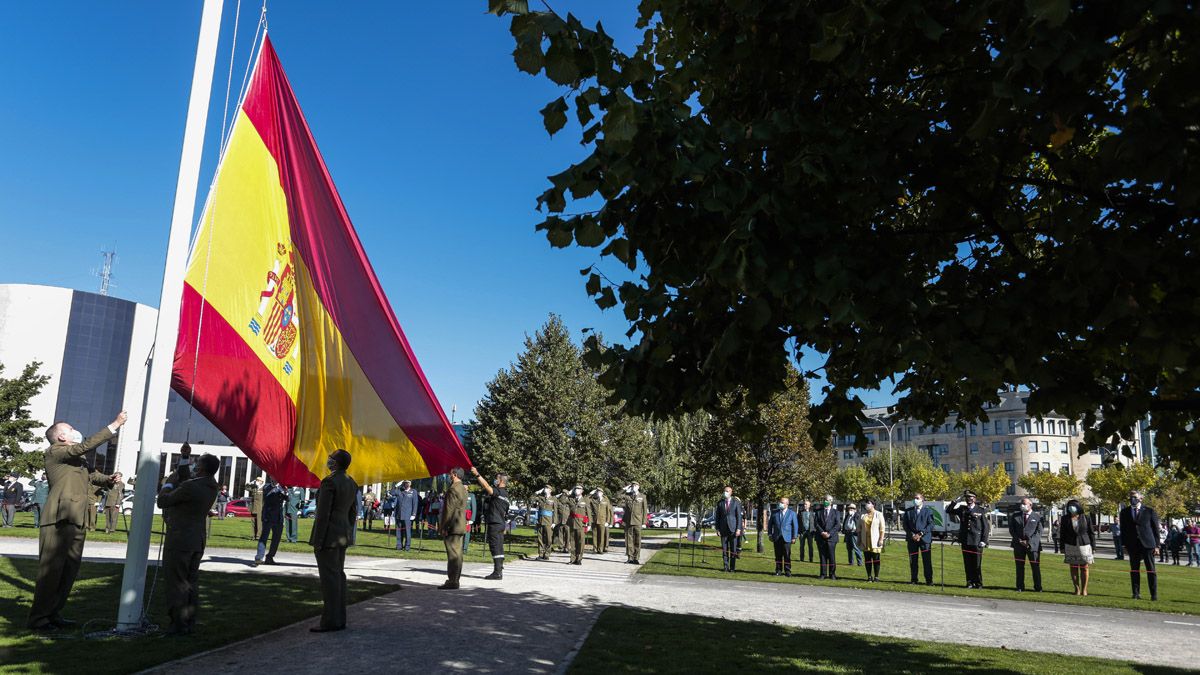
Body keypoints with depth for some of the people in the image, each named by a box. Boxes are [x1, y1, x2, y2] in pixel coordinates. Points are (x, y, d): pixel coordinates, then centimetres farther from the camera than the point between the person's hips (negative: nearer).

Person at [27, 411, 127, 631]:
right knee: (51, 570, -5)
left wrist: (109, 479, 3)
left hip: (77, 522, 9)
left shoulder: (77, 459, 23)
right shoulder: (54, 452, -4)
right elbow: (86, 445, -16)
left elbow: (92, 476, 25)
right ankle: (38, 618, 3)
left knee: (69, 571, 10)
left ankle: (54, 614, 19)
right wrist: (115, 425, -15)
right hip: (58, 520, -9)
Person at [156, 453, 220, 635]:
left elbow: (162, 501, -9)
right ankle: (189, 623, 18)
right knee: (191, 583, 13)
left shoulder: (190, 487, -22)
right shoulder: (211, 488, 5)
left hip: (179, 541, -8)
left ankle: (179, 625, 2)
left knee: (177, 583, 0)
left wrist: (168, 484, 7)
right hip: (197, 541, 8)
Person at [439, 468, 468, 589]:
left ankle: (452, 582, -7)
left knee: (453, 555, -8)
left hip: (452, 527, -10)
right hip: (460, 526, 10)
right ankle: (454, 580, 18)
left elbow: (449, 510, -19)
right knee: (457, 554, 12)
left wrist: (444, 527, -16)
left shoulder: (453, 489, -16)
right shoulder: (463, 489, 16)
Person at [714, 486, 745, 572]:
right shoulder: (720, 503, 8)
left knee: (733, 549, 0)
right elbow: (717, 516, 10)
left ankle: (732, 567, 8)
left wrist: (738, 529, -9)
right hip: (723, 529, 2)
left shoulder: (736, 502, 1)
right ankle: (726, 567, 8)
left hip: (733, 528, -2)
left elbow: (739, 516, -1)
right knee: (724, 549, 2)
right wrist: (717, 528, 2)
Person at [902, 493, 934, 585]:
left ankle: (929, 580, 2)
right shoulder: (908, 511, 12)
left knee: (927, 560, -4)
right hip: (912, 539, 3)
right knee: (912, 560, 4)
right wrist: (912, 534, -8)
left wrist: (920, 534, -12)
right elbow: (905, 524, 7)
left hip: (924, 538, -2)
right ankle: (913, 579, 11)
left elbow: (931, 525, -3)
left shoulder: (928, 511, 4)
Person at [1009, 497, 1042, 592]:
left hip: (1033, 545, -2)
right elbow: (1011, 530, 9)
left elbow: (1039, 532, 0)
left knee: (1035, 567, 0)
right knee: (1019, 567, 4)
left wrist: (1029, 542, -10)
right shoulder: (1015, 516, 12)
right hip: (1018, 545, 2)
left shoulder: (1037, 517, 6)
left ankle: (1038, 587, 9)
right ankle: (1020, 587, 9)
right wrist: (1019, 540, -5)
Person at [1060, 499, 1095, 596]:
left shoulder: (1086, 518, 1)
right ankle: (1077, 588, 11)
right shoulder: (1065, 519, 4)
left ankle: (1084, 589, 10)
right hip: (1071, 546, 1)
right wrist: (1063, 547, 3)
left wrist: (1093, 546, 1)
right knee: (1073, 567, 3)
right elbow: (1062, 534, 6)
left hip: (1084, 545, -1)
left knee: (1085, 567, 2)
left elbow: (1091, 532, 5)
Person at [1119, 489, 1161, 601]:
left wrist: (1157, 545, -1)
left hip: (1147, 544, -2)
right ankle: (1136, 593, 9)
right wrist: (1125, 545, 5)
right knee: (1134, 570, 4)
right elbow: (1123, 530, 11)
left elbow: (1155, 529, 4)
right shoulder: (1124, 512, 9)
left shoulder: (1149, 511, 3)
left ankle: (1154, 594, 6)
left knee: (1151, 570, 0)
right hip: (1132, 545, 2)